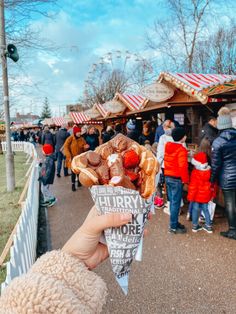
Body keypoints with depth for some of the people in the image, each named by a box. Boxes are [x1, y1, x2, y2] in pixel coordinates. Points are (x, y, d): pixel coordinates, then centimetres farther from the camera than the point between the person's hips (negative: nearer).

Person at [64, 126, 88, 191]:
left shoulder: (82, 139, 3)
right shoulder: (70, 139, -9)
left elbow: (83, 148, 12)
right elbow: (66, 147, -12)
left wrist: (85, 147, -13)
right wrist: (69, 156, -19)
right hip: (72, 158, -4)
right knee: (73, 171, -4)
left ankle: (79, 181, 28)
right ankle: (73, 185, 7)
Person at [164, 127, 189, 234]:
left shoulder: (167, 146, 8)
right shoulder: (181, 150, -17)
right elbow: (183, 166, -23)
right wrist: (185, 179, -13)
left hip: (168, 177, 8)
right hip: (177, 179, -8)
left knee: (172, 201, 16)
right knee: (176, 203, 0)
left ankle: (174, 222, 28)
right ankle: (173, 227, 8)